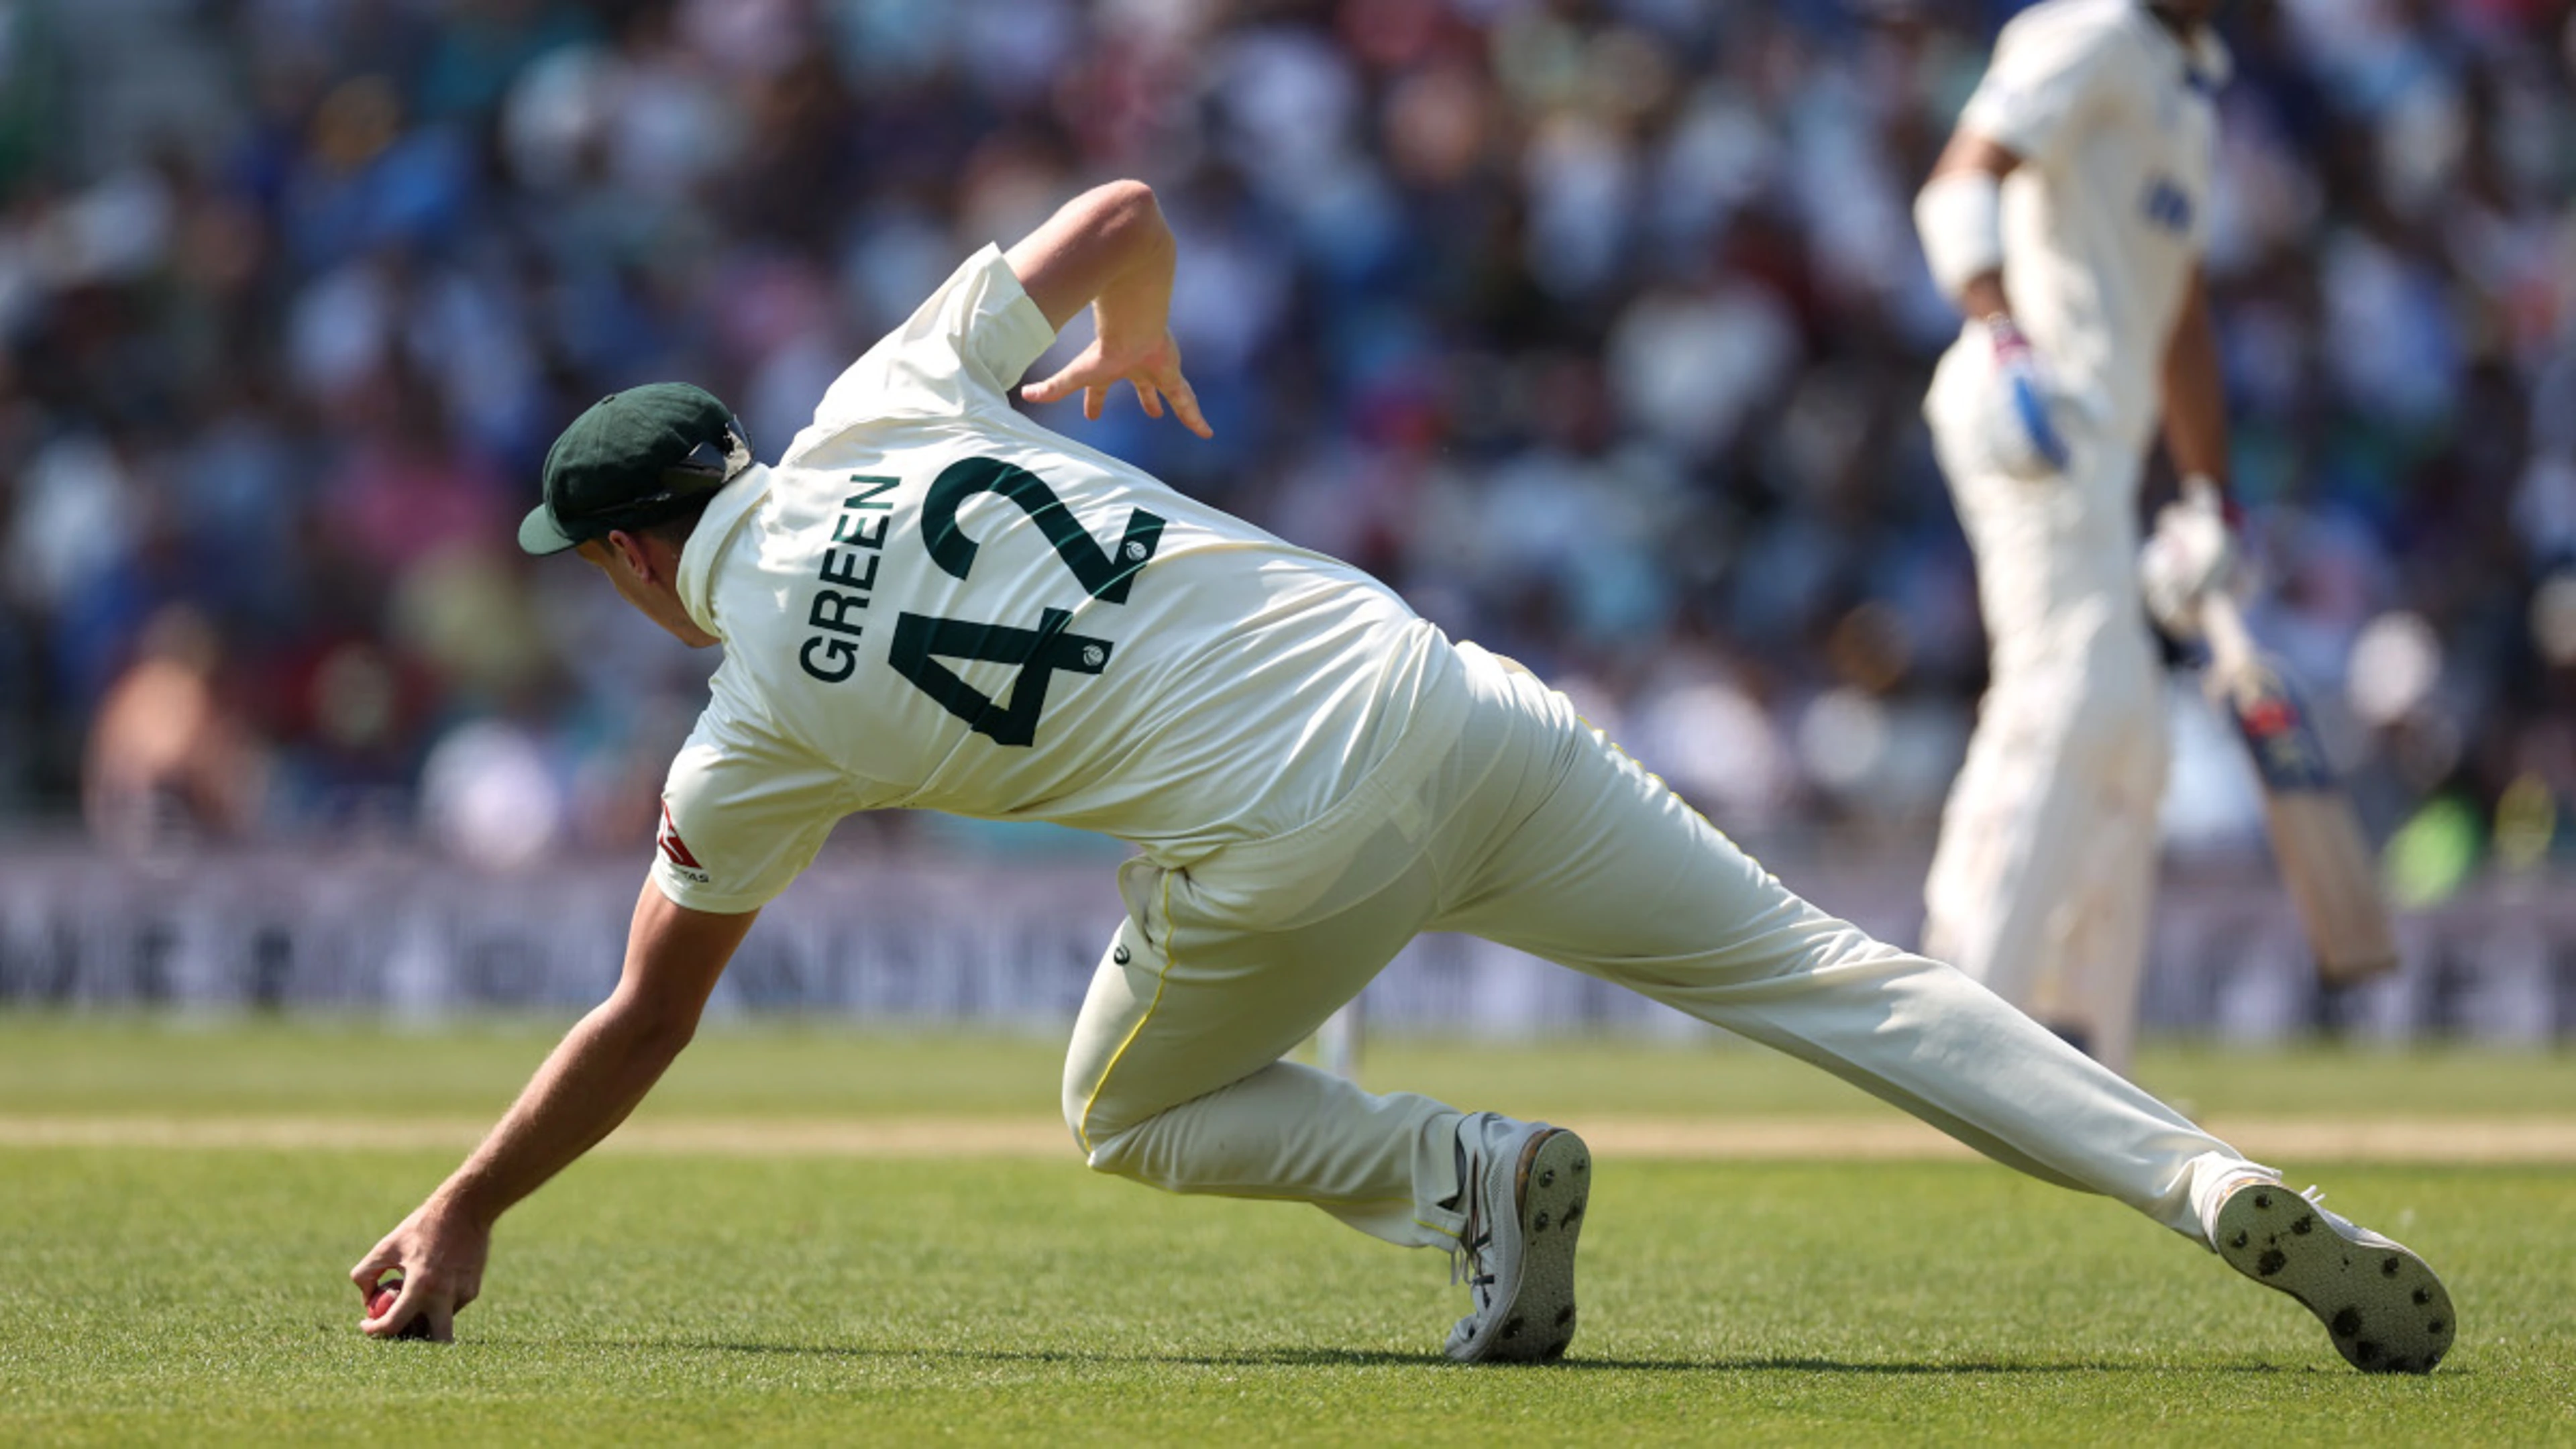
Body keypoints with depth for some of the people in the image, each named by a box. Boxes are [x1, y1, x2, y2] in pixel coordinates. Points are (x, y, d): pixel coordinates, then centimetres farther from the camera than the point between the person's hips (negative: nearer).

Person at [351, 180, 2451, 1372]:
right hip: (1439, 694, 4)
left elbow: (643, 1022, 15)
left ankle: (1461, 1165, -3)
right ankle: (2210, 1184, -12)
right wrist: (1137, 345, 45)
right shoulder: (893, 399, 13)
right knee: (1825, 972, 6)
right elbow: (1125, 210, 22)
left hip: (1287, 848, -4)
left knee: (1133, 1114, 26)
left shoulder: (757, 725, 6)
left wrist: (463, 1221, 27)